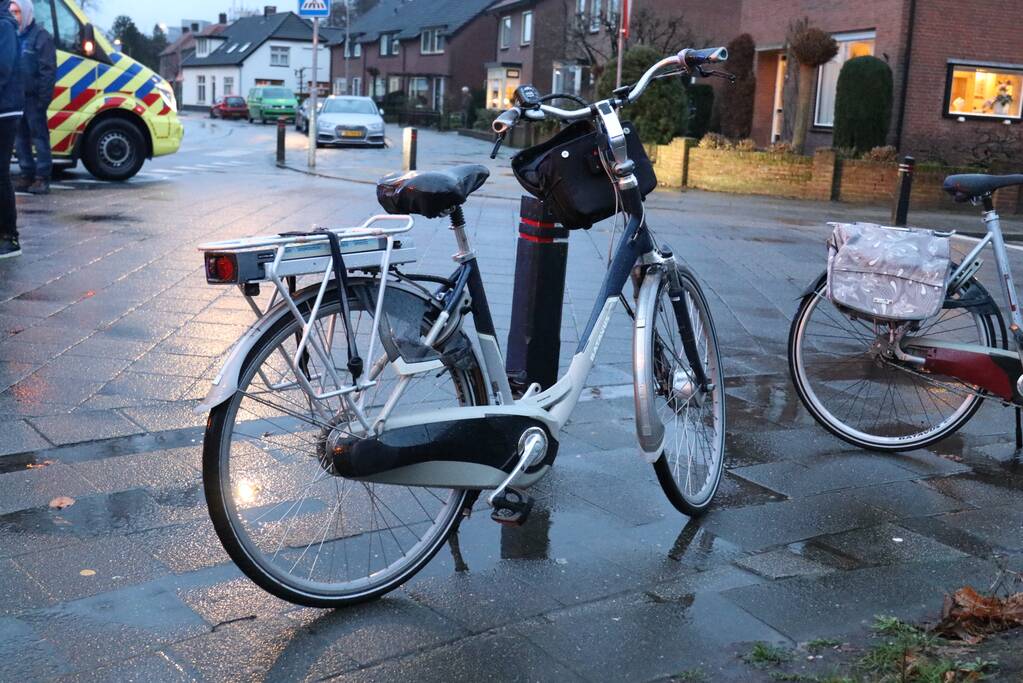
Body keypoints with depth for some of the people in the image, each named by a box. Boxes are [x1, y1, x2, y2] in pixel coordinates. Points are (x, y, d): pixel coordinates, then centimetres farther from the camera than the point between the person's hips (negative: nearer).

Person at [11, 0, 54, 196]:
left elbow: (48, 70, -10)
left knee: (39, 137, -4)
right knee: (21, 137, 10)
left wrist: (44, 97, -16)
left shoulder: (41, 36, -5)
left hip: (33, 98, -7)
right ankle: (27, 175, 17)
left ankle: (42, 178, -2)